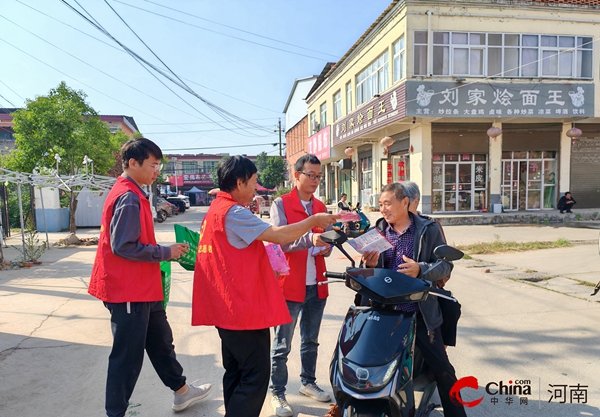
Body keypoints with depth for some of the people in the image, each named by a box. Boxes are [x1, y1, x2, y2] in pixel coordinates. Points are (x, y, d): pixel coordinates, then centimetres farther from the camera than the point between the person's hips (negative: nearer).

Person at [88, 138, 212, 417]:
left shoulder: (134, 195, 11)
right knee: (128, 355, 3)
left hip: (141, 288, 11)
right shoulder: (129, 197, -20)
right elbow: (123, 246, -24)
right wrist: (165, 253, -17)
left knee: (160, 341, 21)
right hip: (129, 291, -11)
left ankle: (181, 391, 38)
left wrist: (164, 252, 10)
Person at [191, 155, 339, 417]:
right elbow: (279, 235, -22)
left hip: (227, 307, 11)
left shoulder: (216, 209, 14)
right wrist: (314, 221, -9)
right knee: (255, 376, -1)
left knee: (237, 373, 18)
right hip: (244, 307, -11)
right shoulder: (234, 212, -18)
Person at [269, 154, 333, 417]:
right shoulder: (280, 204, -7)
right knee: (282, 346, 4)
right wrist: (310, 239, -35)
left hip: (316, 286, 6)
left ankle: (308, 383, 37)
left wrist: (326, 248, -8)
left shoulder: (321, 207, 11)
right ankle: (277, 393, 19)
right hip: (289, 285, -6)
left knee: (311, 341, 20)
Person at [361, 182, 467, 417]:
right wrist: (370, 265, -17)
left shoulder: (428, 230, -1)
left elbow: (445, 265, -7)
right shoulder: (377, 231, 5)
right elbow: (368, 273, 7)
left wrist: (421, 269, -25)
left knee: (442, 370, 5)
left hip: (420, 313, -2)